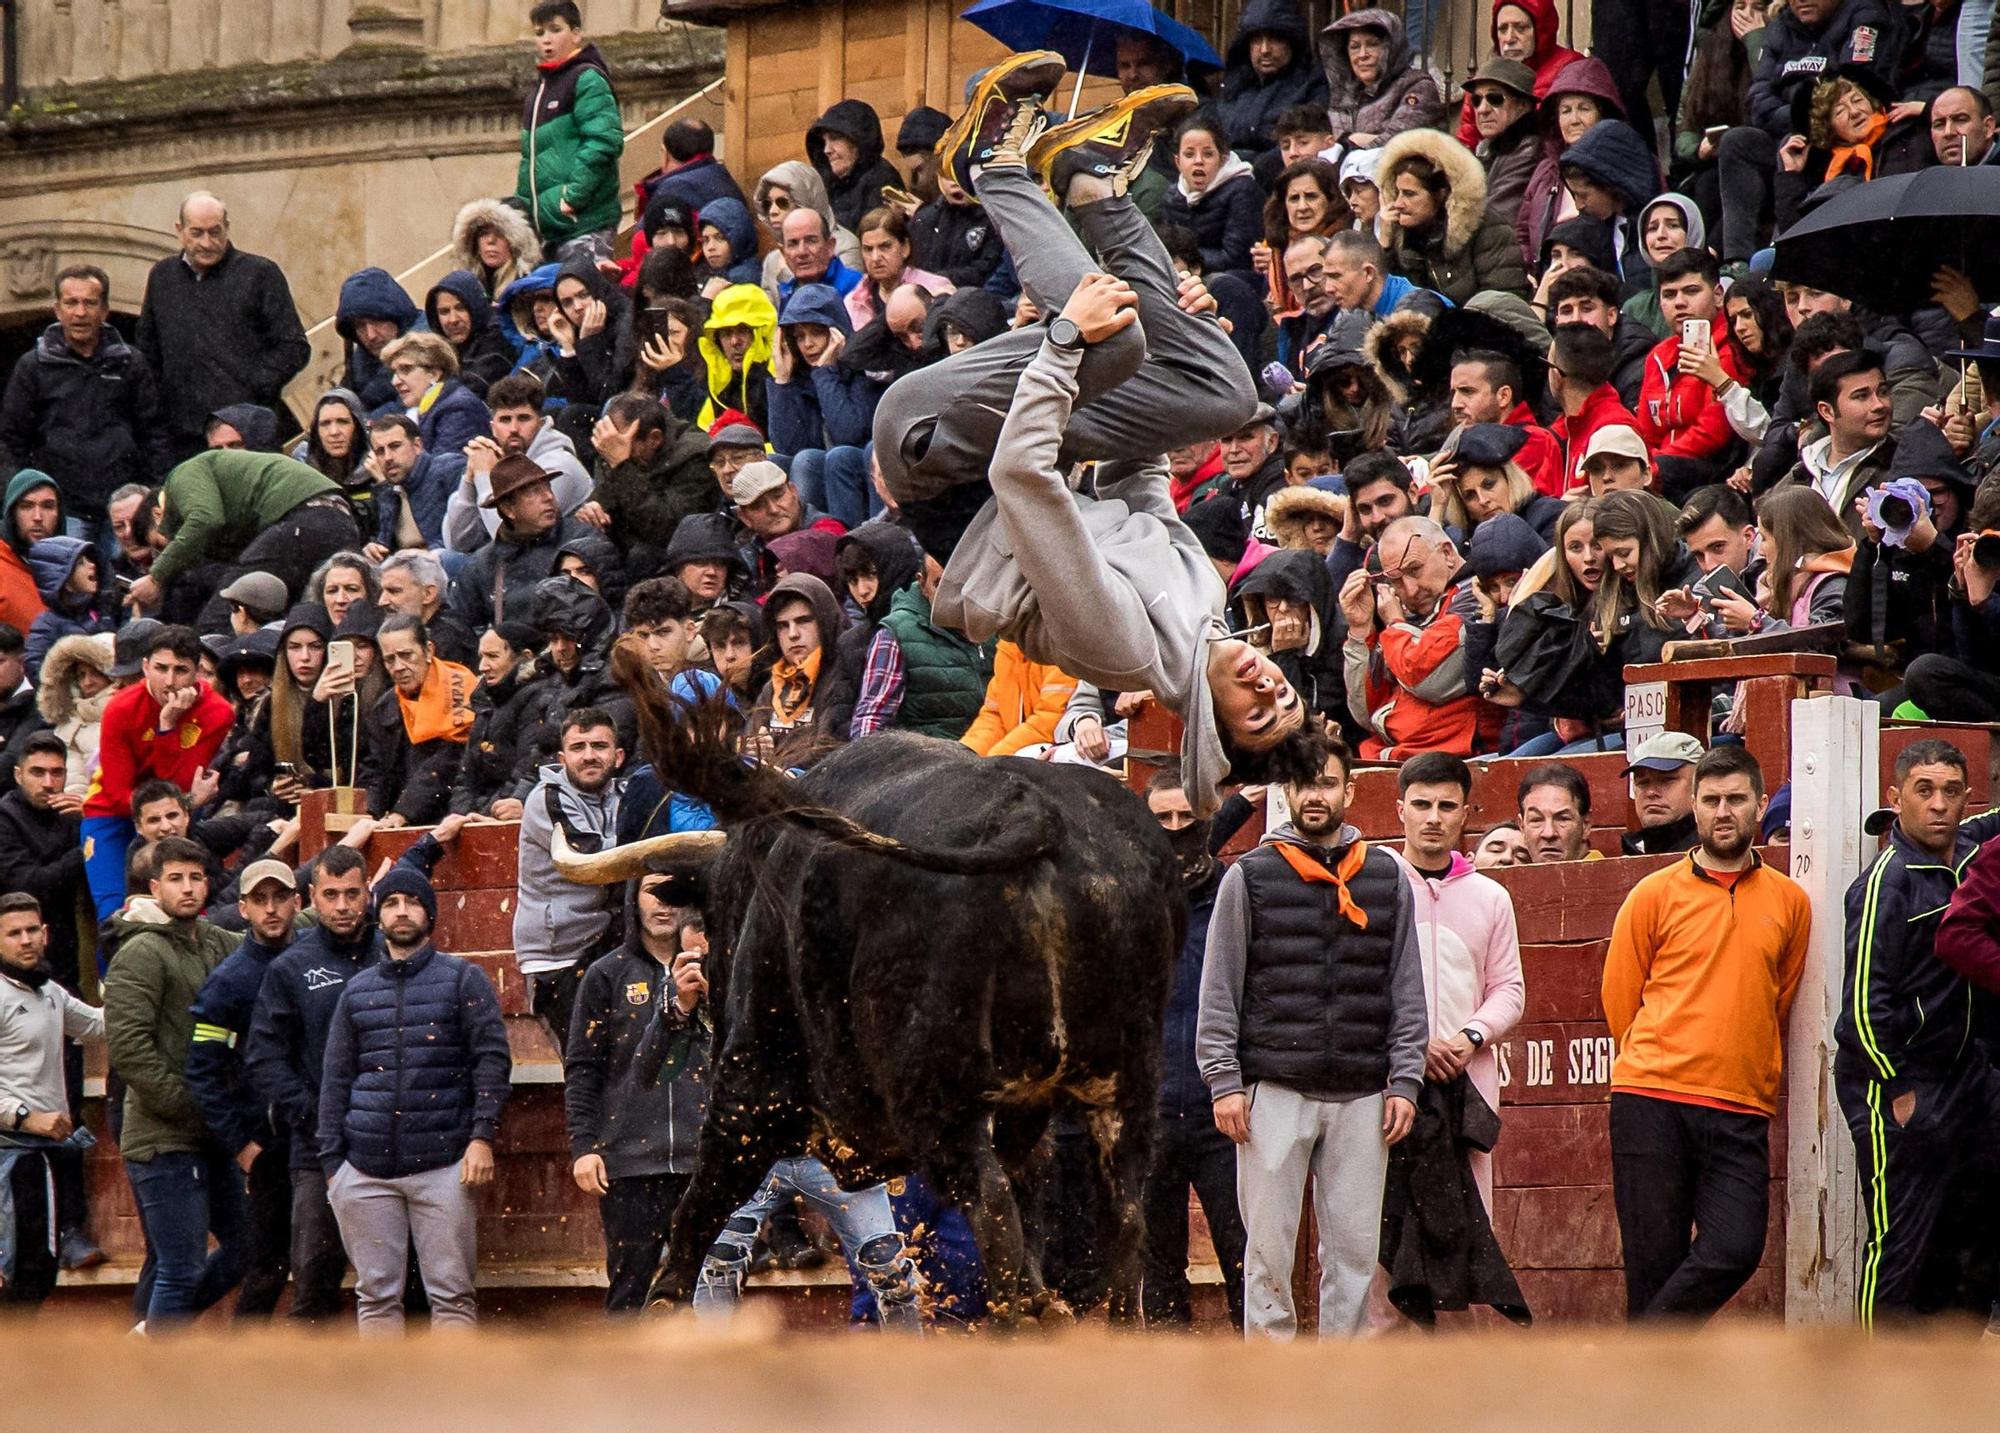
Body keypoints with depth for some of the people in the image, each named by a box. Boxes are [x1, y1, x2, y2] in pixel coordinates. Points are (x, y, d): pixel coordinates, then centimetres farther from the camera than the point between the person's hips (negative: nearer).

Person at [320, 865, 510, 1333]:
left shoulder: (463, 979, 8)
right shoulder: (357, 990, 16)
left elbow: (492, 1058, 1)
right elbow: (335, 1079, 16)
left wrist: (482, 1136, -10)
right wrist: (331, 1163, 8)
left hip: (443, 1165, -3)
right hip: (366, 1170, 3)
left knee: (452, 1294, -5)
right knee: (377, 1294, 3)